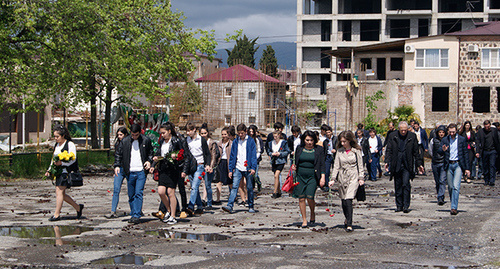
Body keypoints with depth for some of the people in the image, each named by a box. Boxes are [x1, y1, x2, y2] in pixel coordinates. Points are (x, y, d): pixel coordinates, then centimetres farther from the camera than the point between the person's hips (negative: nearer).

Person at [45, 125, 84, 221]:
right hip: (58, 172, 9)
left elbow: (73, 159, -14)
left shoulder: (70, 144, -7)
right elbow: (54, 159, 26)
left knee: (59, 191, -13)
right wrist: (49, 170, 17)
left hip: (66, 171, -9)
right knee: (61, 194, 6)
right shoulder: (57, 145, 18)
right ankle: (78, 207, 22)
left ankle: (57, 214, -9)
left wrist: (61, 163, -26)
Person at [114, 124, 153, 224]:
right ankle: (133, 215, 17)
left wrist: (149, 161, -2)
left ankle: (137, 216, -14)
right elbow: (119, 154, 12)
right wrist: (117, 165, 0)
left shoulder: (146, 140, 2)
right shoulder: (125, 141, 5)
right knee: (131, 196, 7)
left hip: (141, 172, -2)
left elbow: (151, 152, 15)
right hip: (130, 172, 2)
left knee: (139, 193, -12)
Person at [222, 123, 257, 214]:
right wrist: (230, 170, 6)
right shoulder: (235, 142, 9)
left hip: (248, 169, -2)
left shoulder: (250, 141, 1)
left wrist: (253, 167, -15)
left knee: (249, 188, 5)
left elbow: (254, 155, -3)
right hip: (238, 168, 2)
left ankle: (251, 207, 16)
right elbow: (232, 156, 12)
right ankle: (229, 206, -19)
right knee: (234, 186, -10)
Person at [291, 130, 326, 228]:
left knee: (310, 197, -14)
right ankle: (304, 219, 8)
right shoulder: (299, 149, 9)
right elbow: (296, 161, 20)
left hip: (312, 176, -3)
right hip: (300, 176, 3)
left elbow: (322, 164, 1)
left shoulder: (319, 150, 3)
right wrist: (294, 166, -2)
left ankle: (312, 214, 14)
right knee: (301, 198, -2)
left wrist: (322, 177, -8)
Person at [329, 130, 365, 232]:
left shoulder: (356, 151, 1)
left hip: (353, 178, -4)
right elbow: (336, 166, 8)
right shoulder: (339, 151, 7)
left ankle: (349, 224, -17)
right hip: (342, 177, 4)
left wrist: (361, 178, -3)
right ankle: (347, 218, 34)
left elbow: (360, 165, 4)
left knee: (348, 200, -17)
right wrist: (333, 179, 1)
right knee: (344, 202, 8)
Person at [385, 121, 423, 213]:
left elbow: (416, 152, 7)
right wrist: (387, 161, -5)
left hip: (407, 166, -2)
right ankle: (399, 206, 15)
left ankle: (406, 206, -8)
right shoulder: (393, 136, 5)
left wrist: (419, 164, 5)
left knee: (406, 184, -11)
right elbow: (389, 150, 6)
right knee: (397, 186, 7)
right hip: (396, 166, 2)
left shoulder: (412, 137, 2)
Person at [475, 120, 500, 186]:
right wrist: (477, 152, -9)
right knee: (485, 166, 5)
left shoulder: (494, 131, 4)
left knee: (492, 165, -9)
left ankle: (492, 181, -9)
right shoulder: (480, 131, 1)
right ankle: (486, 181, 16)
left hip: (493, 151, -1)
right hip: (484, 151, 1)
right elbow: (477, 142, 0)